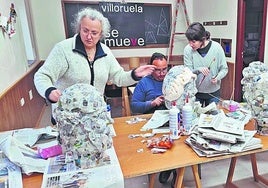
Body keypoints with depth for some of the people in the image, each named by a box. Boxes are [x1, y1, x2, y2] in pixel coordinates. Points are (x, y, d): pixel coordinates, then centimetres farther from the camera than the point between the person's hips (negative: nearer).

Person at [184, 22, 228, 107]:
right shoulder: (188, 49, -13)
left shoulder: (216, 47, -13)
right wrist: (198, 70, -31)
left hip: (213, 92, 0)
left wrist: (217, 78, -23)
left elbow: (224, 69, -4)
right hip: (195, 92, 0)